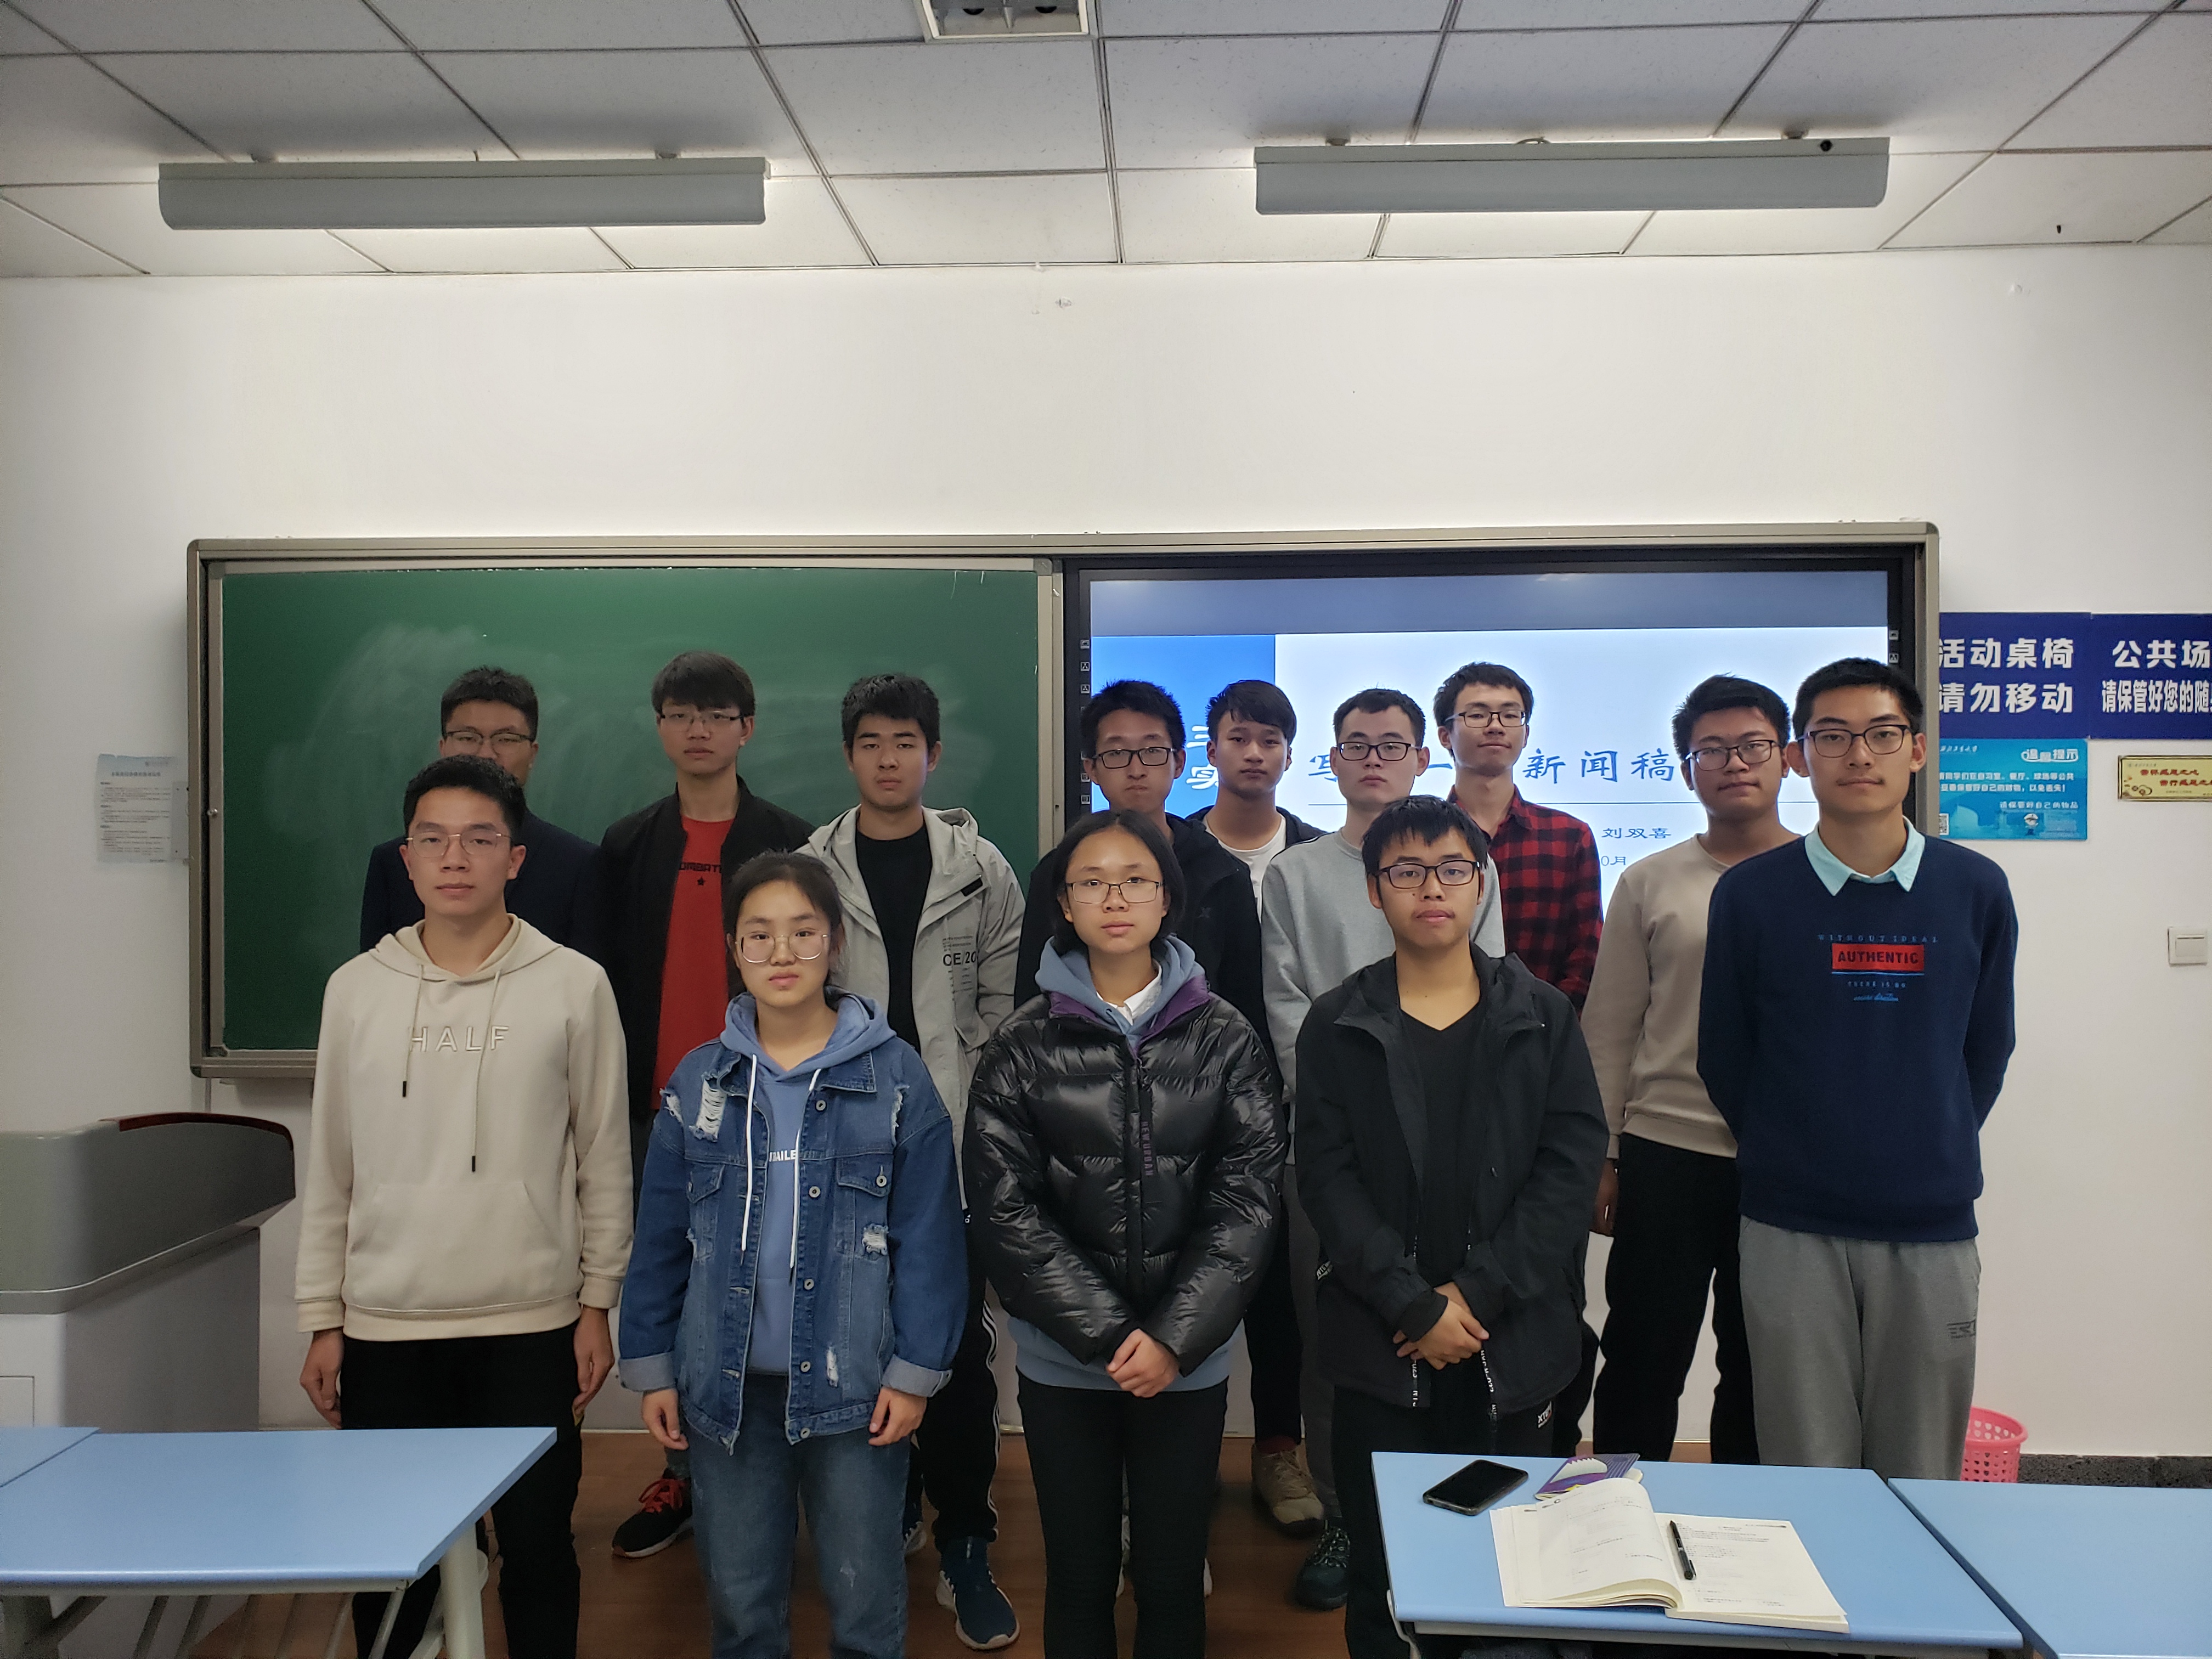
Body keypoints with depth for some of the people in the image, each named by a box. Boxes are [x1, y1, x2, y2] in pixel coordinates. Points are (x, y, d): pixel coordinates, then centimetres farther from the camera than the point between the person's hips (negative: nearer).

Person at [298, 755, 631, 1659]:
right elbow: (330, 1168, 7)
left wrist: (598, 1302, 0)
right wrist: (323, 1319, 6)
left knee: (537, 1548, 8)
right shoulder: (356, 988, 3)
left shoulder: (575, 985, -4)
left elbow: (604, 1159, 0)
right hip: (385, 1325, 2)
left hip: (533, 1324, -2)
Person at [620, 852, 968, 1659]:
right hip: (727, 1384, 3)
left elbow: (928, 1235, -6)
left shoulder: (895, 1075, -6)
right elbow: (660, 1238, 6)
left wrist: (916, 1370, -9)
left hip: (853, 1385, -2)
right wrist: (650, 1367, 4)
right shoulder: (699, 1079, 2)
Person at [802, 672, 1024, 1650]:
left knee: (959, 1340, 0)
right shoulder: (811, 868, 2)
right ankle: (888, 1502, 33)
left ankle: (964, 1546, 13)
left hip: (954, 1145, -1)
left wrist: (957, 1092, -4)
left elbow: (1003, 1003, 3)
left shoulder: (981, 869, 2)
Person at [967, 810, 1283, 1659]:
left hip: (1189, 1358, 0)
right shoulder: (1023, 1046, -3)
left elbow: (1246, 1199, -4)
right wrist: (1108, 1335, -13)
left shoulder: (1224, 1038, -2)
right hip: (1063, 1362, 0)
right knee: (1079, 1577, 12)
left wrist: (1174, 1338, -12)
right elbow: (1007, 1209, -6)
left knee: (1173, 1578, 11)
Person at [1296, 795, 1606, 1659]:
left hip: (1514, 1343, 1)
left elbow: (1572, 1163, -3)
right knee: (1383, 1569, 6)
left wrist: (1478, 1294, -11)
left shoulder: (1543, 1017, 5)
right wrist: (1416, 1308, -13)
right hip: (1384, 1349, 0)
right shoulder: (1337, 1026, 2)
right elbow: (1329, 1180, -4)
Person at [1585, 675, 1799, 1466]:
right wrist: (1600, 1159, 1)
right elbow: (1608, 1032, 4)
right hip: (1665, 1154, 0)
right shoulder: (1650, 883, 4)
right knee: (1643, 1358, 7)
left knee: (1761, 1370, 14)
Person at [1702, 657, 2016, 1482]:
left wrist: (1937, 1158, 10)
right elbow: (1724, 1056, 5)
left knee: (1922, 1481, 11)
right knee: (1805, 1484, 7)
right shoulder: (1750, 894, -3)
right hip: (1792, 1231, -1)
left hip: (1933, 1228, 1)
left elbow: (1987, 1050, 11)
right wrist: (1780, 1162, 7)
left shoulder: (1975, 890, 1)